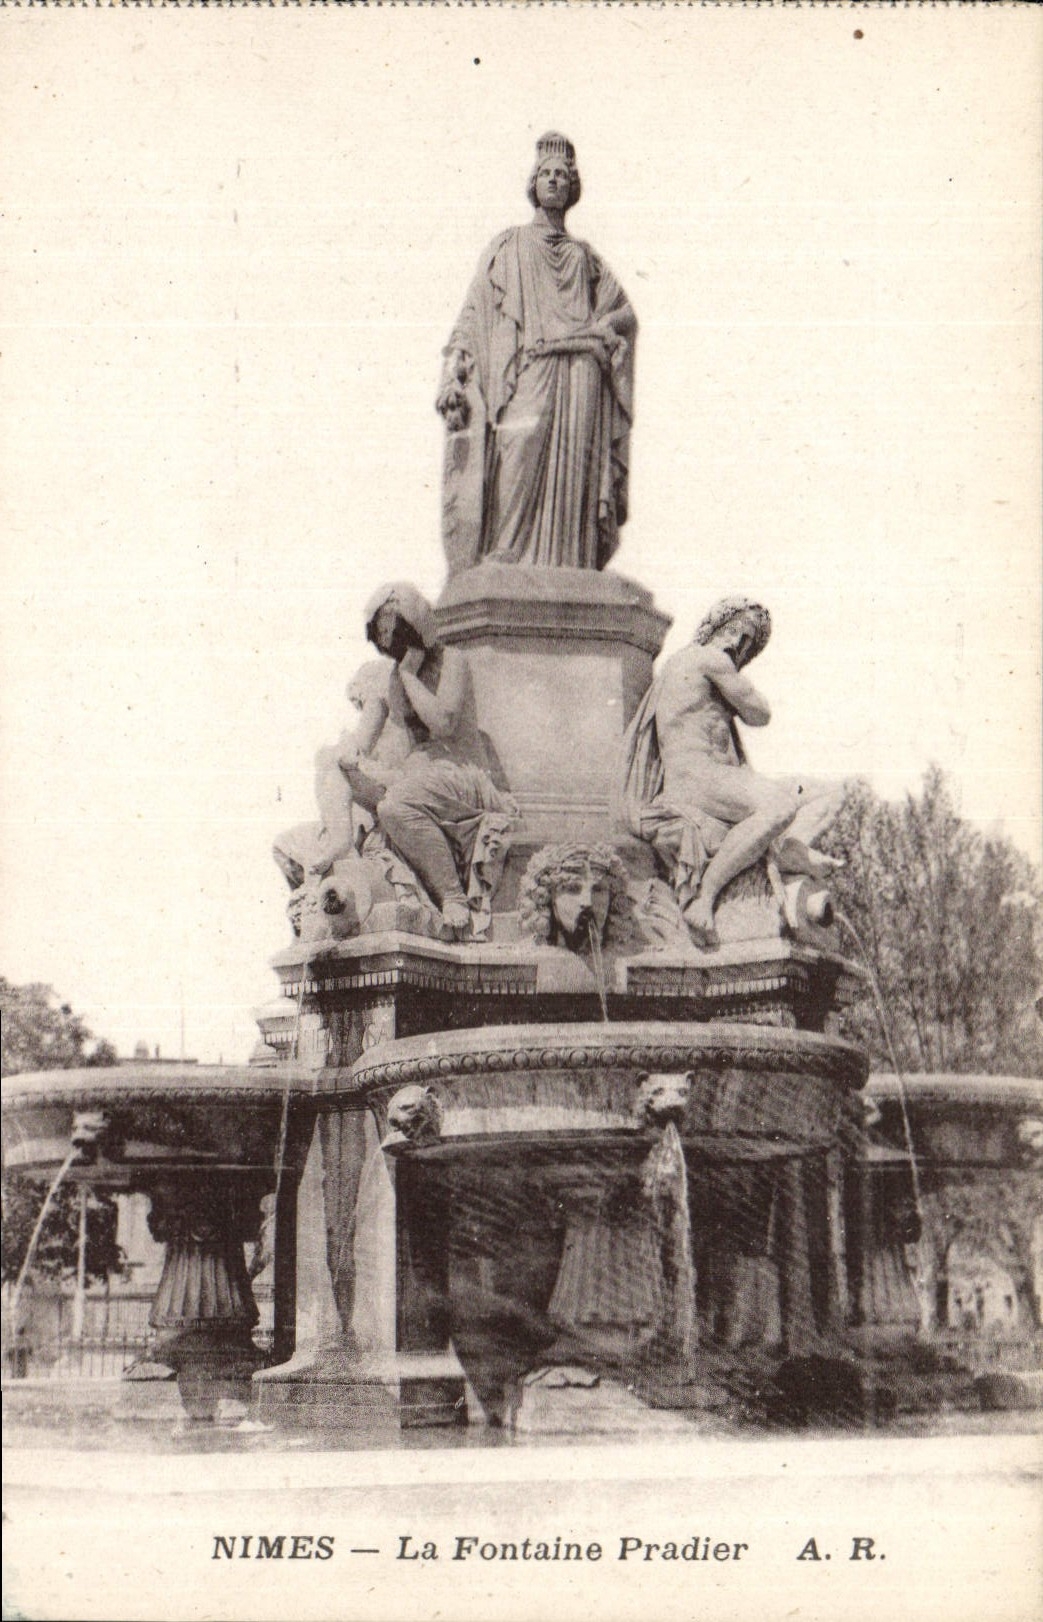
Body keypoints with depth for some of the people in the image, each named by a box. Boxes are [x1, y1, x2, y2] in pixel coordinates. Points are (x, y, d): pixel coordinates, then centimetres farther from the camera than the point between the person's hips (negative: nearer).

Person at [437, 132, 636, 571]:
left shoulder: (586, 258, 27)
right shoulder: (507, 247, 20)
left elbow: (626, 313, 20)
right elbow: (473, 313, 10)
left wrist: (601, 329, -3)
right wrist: (453, 375, -4)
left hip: (580, 386, 3)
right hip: (526, 379, -3)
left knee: (570, 487, -8)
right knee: (517, 480, -18)